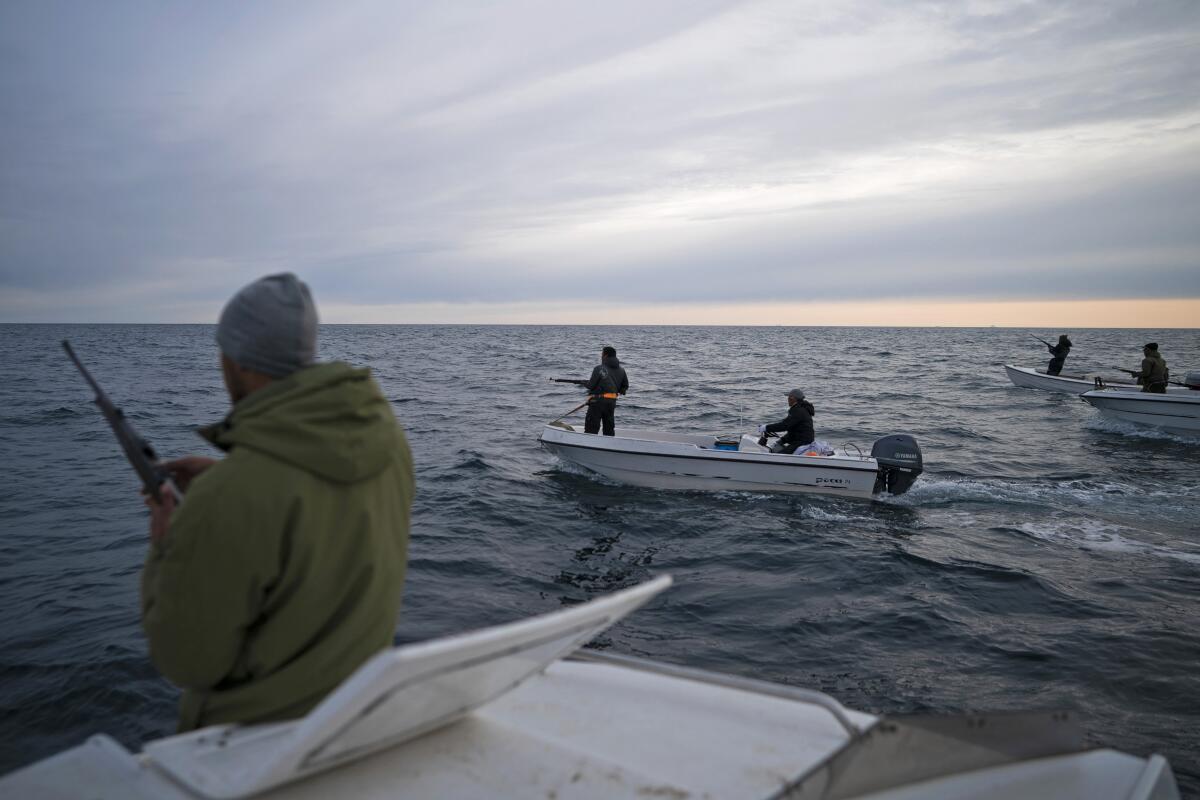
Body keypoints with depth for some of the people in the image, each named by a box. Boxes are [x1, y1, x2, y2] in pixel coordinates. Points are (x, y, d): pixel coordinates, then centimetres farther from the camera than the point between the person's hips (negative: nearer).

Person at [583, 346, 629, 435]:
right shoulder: (621, 370, 8)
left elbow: (590, 385, -11)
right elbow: (625, 386, 14)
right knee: (609, 429, 16)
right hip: (612, 402, 6)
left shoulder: (599, 368, -12)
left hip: (597, 401, -6)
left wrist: (584, 384, 9)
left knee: (591, 428, -2)